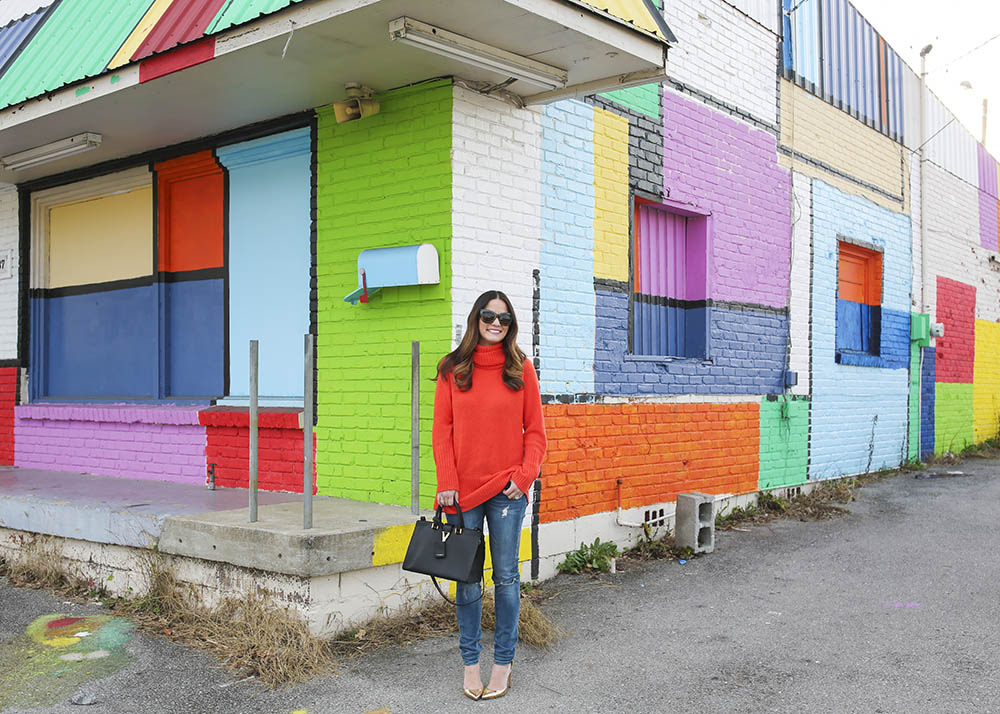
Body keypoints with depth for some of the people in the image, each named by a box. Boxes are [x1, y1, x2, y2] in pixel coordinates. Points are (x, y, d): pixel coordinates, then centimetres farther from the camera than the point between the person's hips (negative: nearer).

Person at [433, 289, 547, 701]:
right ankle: (470, 662, 19)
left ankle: (503, 661, 19)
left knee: (506, 577, 7)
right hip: (463, 491, 0)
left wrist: (525, 476, -8)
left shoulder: (521, 368, 4)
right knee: (467, 580, 7)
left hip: (507, 490, 0)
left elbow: (535, 430, 4)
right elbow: (442, 429, 3)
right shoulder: (452, 369, 4)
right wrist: (447, 483, -5)